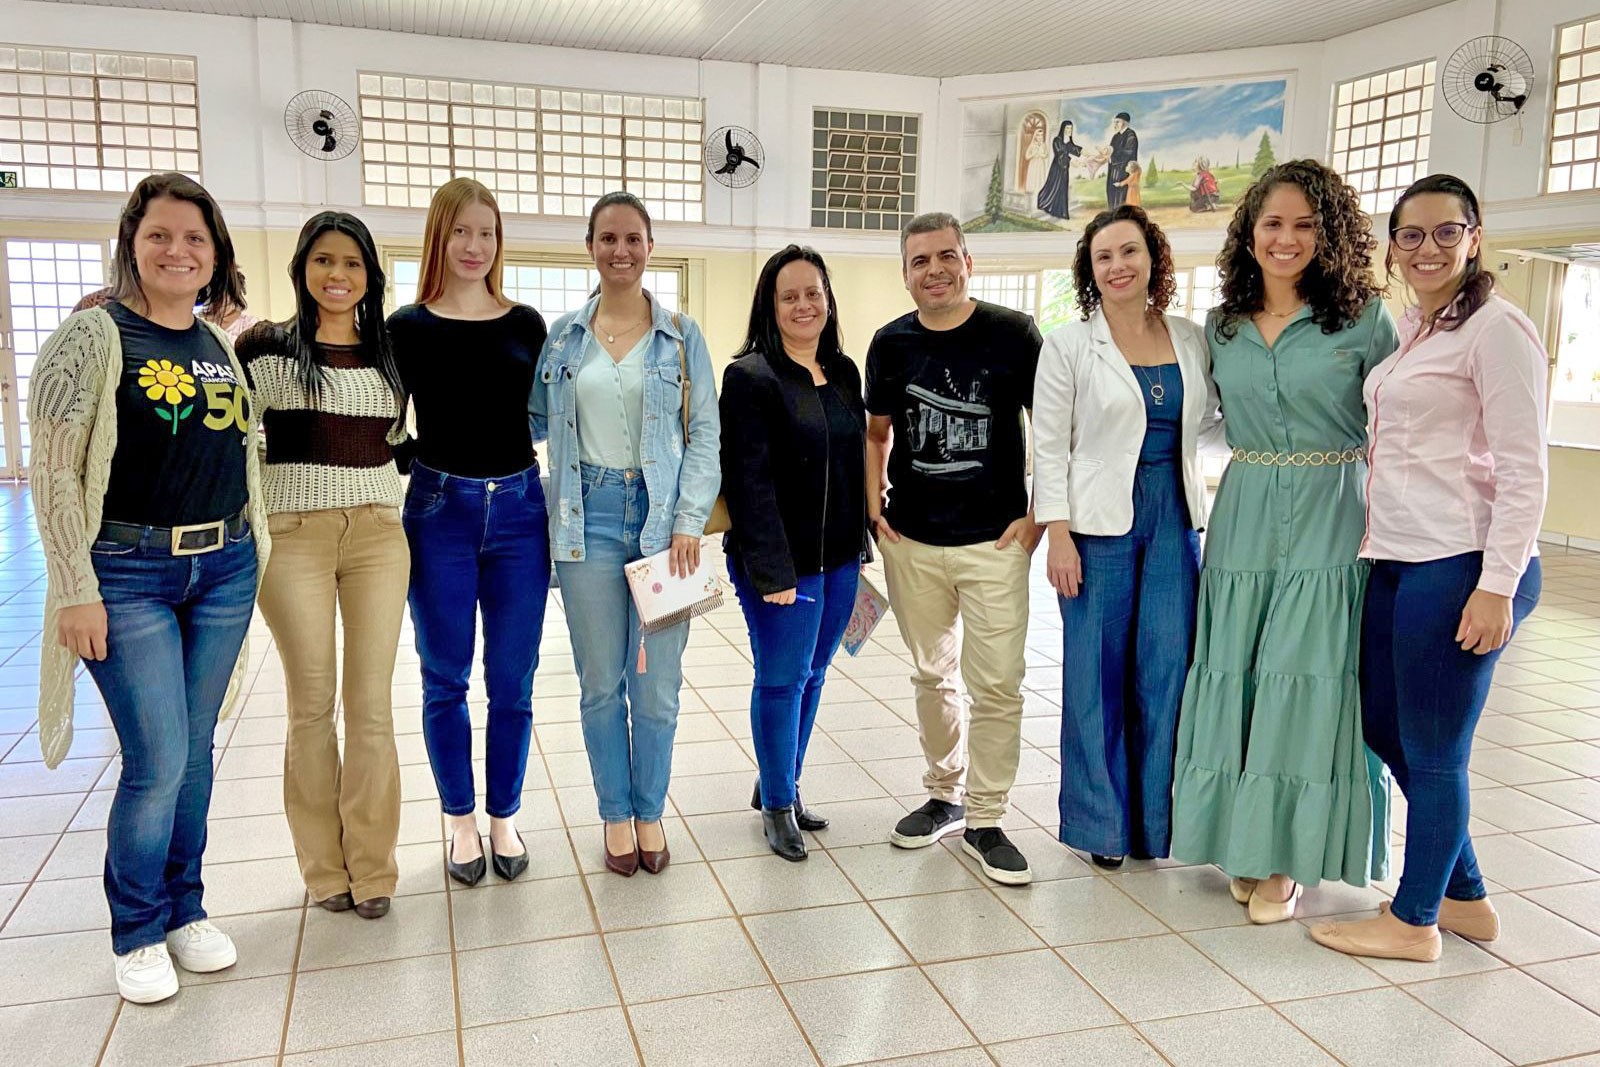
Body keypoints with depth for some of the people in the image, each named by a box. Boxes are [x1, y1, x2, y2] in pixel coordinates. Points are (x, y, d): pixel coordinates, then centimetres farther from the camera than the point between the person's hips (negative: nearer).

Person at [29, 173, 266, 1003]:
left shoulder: (221, 346, 10)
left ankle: (185, 910, 28)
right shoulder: (94, 335, -6)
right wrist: (76, 590, -13)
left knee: (194, 751, 12)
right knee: (157, 761, -5)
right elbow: (52, 471, -10)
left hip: (224, 570, 5)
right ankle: (137, 934, 16)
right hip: (128, 574, -5)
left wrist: (251, 554, 14)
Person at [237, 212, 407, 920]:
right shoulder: (264, 346, 2)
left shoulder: (391, 351, 12)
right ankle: (324, 865, 20)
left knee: (372, 704, 4)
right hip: (293, 536, -2)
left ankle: (372, 867, 15)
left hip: (378, 535, 3)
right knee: (312, 704, 4)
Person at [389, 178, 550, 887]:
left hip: (519, 509, 1)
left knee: (512, 682, 8)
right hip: (439, 511, -1)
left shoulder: (526, 324, 5)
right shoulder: (409, 327, 0)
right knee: (445, 680, 9)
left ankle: (505, 819, 24)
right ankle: (461, 822, 25)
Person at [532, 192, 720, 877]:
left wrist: (689, 523, -8)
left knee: (657, 683, 3)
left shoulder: (681, 336, 4)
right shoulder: (563, 336, 8)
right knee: (601, 683, 6)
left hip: (661, 518, -1)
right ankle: (615, 815, 23)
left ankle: (650, 812, 22)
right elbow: (535, 417, 16)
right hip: (590, 519, 1)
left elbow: (705, 435, 0)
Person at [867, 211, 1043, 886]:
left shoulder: (1012, 334, -4)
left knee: (996, 684, -3)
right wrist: (874, 504, 5)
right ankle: (945, 795, 31)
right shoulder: (891, 343, 6)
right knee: (932, 675, 14)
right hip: (912, 541, 3)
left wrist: (1037, 514, -5)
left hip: (994, 540, -3)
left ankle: (984, 820, 11)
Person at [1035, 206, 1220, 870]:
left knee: (1167, 671, 5)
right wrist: (1058, 535, -10)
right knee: (1097, 673, 3)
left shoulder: (1191, 341, 8)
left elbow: (1209, 421, 20)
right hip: (1099, 523, -3)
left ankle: (1155, 820, 21)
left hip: (1175, 520, 3)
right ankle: (1101, 821, 19)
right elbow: (1050, 447, -4)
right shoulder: (1069, 346, -1)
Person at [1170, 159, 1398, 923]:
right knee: (1236, 678, 6)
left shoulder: (1364, 320, -3)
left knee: (1310, 683, -1)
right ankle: (1243, 844, 22)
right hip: (1243, 522, 3)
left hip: (1332, 523, -3)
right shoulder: (1221, 328, 7)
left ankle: (1286, 859, 13)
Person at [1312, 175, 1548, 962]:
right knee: (1384, 726, 15)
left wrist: (1498, 586, -18)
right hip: (1395, 561, 9)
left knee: (1433, 749, 2)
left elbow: (1524, 472, -14)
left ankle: (1415, 920, 20)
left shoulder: (1496, 329, -9)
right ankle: (1466, 897, 32)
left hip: (1461, 566, -9)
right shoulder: (1407, 331, 15)